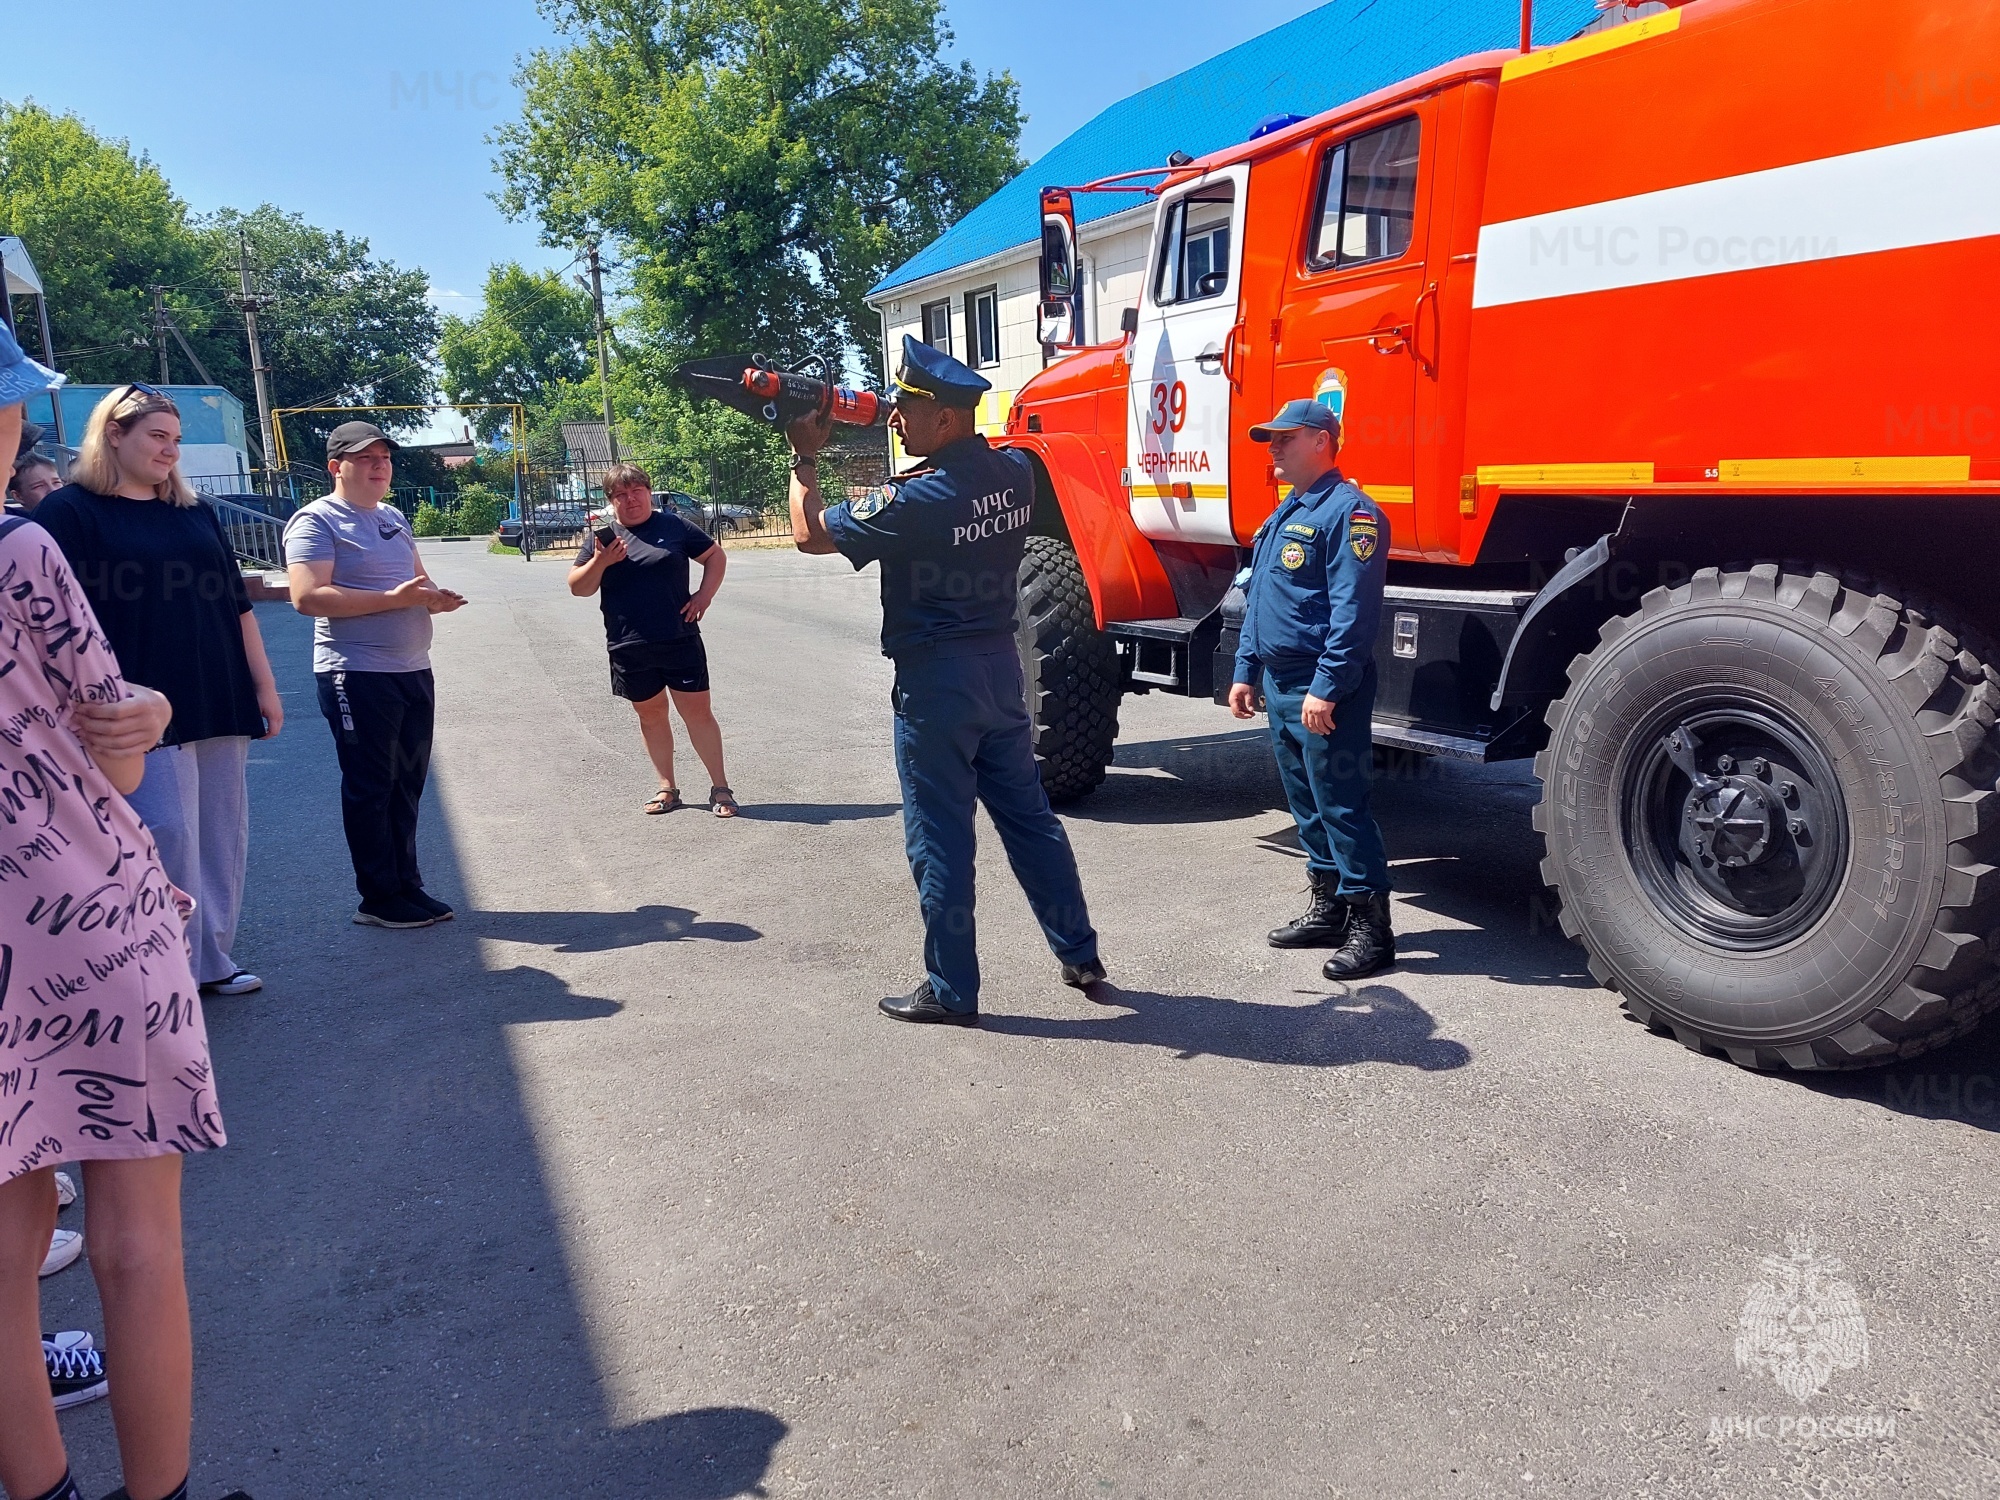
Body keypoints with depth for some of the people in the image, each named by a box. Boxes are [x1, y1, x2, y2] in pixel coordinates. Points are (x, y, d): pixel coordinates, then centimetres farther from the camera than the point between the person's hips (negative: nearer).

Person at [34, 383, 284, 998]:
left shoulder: (196, 513, 16)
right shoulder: (71, 510, -1)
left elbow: (237, 604, 16)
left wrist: (264, 686, 12)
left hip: (221, 705, 6)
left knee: (222, 838, 8)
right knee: (169, 836, -8)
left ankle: (213, 958, 19)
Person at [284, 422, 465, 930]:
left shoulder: (394, 518, 15)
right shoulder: (317, 521, -8)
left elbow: (418, 580, 25)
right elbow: (307, 596, -20)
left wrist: (435, 597, 0)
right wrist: (392, 599, -23)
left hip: (413, 671, 8)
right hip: (357, 676, -8)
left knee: (406, 786, 13)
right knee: (369, 788, 0)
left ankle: (407, 886, 23)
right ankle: (380, 899, 9)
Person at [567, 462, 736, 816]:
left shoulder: (674, 526, 3)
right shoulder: (601, 537, 7)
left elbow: (715, 556, 12)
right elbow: (578, 588, 4)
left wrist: (705, 595, -2)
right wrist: (600, 562, -15)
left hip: (680, 640, -2)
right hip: (629, 649, 2)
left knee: (697, 711, -2)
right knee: (650, 714, 10)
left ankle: (720, 788, 5)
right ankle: (667, 789, 22)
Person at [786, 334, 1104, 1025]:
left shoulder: (917, 500, -21)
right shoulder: (1014, 473, -1)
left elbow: (809, 533, -8)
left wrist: (804, 457, 6)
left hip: (935, 681, -7)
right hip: (1000, 665, 7)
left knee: (939, 839, 4)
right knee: (1028, 814, 17)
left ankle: (950, 990, 15)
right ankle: (1080, 954, 26)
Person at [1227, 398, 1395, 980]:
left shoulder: (1348, 511, -13)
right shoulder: (1283, 515, 18)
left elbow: (1353, 610, -21)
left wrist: (1326, 687, -25)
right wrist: (1246, 671, 18)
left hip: (1324, 694, -10)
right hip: (1280, 688, 10)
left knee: (1341, 805, -6)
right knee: (1307, 803, 15)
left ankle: (1371, 927, 3)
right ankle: (1328, 909, 27)